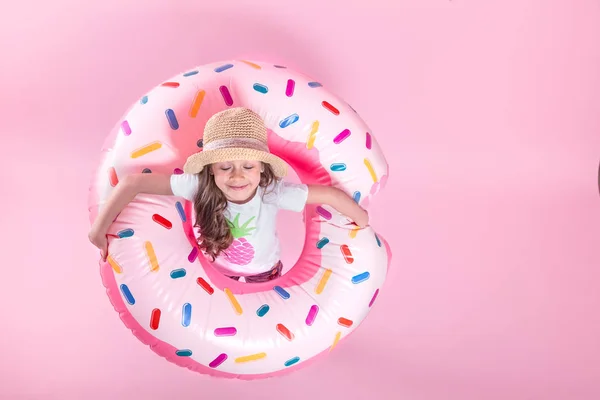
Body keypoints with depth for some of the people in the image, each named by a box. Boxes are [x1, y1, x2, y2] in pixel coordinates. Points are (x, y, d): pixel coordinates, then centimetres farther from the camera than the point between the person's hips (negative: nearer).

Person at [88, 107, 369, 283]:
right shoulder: (198, 185, -38)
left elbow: (332, 195, -33)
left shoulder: (272, 191, -41)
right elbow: (133, 182, -36)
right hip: (216, 267, 1)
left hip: (263, 272, 0)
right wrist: (100, 228, -33)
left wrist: (364, 225, -19)